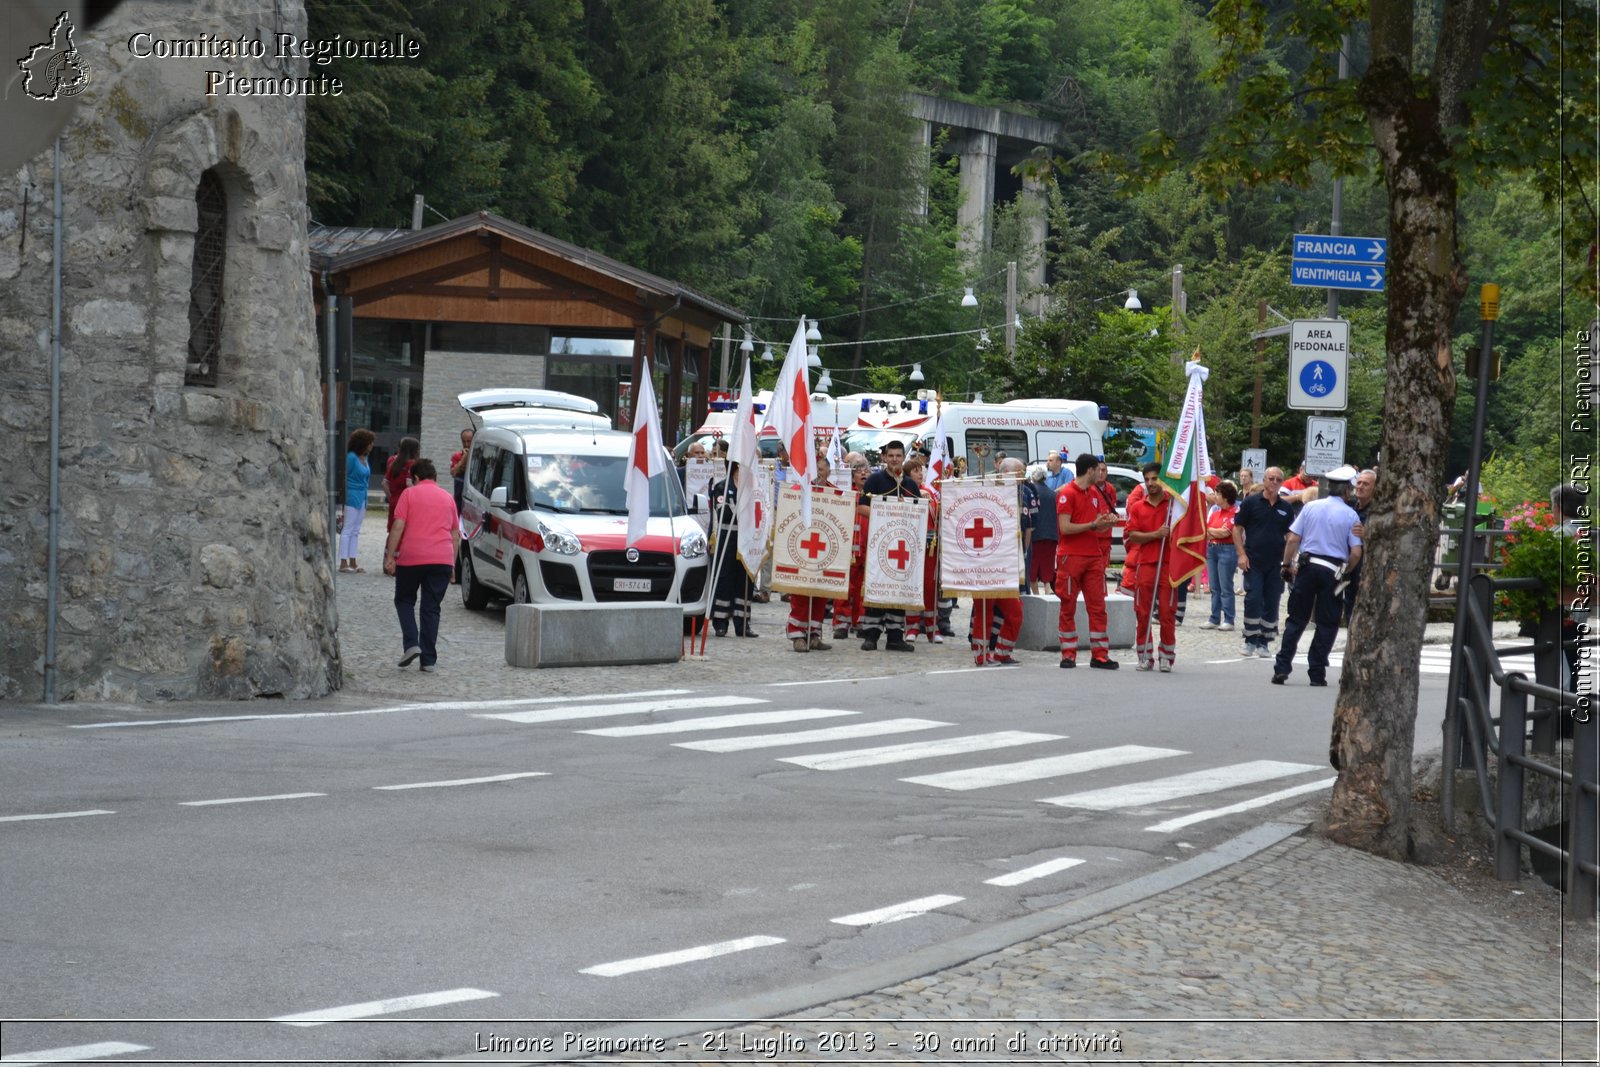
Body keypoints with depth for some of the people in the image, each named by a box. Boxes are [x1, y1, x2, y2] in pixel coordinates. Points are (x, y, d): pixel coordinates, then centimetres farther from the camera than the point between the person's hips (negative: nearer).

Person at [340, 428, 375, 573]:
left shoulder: (365, 458, 11)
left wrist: (365, 502, 16)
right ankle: (343, 563, -2)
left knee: (355, 531, 11)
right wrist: (344, 496, -16)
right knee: (347, 530, -4)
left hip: (361, 498, 8)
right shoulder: (351, 457, -13)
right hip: (352, 497, -8)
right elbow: (343, 478, -13)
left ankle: (352, 562, 16)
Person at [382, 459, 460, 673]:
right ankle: (428, 660, 4)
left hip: (412, 558, -3)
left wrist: (390, 556, -4)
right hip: (442, 559, 3)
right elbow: (455, 534, 15)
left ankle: (411, 644, -5)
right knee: (431, 608, 7)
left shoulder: (409, 494, 2)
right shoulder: (447, 498, 14)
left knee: (404, 600, 15)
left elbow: (398, 527, -6)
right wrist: (452, 563, 21)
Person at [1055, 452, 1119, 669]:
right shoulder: (1067, 494, -7)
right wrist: (1093, 525, -15)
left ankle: (1099, 655, 3)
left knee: (1098, 606, 2)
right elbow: (1065, 528, -15)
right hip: (1071, 556, -7)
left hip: (1094, 557, 7)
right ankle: (1068, 655, 5)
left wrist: (1107, 522, -1)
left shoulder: (1095, 494, 16)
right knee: (1068, 608, 1)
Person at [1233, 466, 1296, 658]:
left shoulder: (1286, 508, 10)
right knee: (1253, 600, -9)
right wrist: (1242, 554, -8)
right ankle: (1250, 641, -1)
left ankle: (1263, 642, 12)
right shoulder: (1251, 503, 1)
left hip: (1276, 563, 3)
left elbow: (1290, 535, 15)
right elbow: (1237, 529, 1)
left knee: (1271, 604, 4)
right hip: (1253, 562, -3)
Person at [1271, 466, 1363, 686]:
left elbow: (1292, 539, 1)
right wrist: (1346, 572, 10)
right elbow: (1356, 552, -6)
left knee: (1296, 619, 9)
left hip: (1306, 566, 2)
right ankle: (1316, 672, 6)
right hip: (1332, 570, -2)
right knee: (1327, 624, 8)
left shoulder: (1310, 507, 4)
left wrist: (1287, 565, 10)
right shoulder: (1350, 515, -2)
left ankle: (1282, 667, 3)